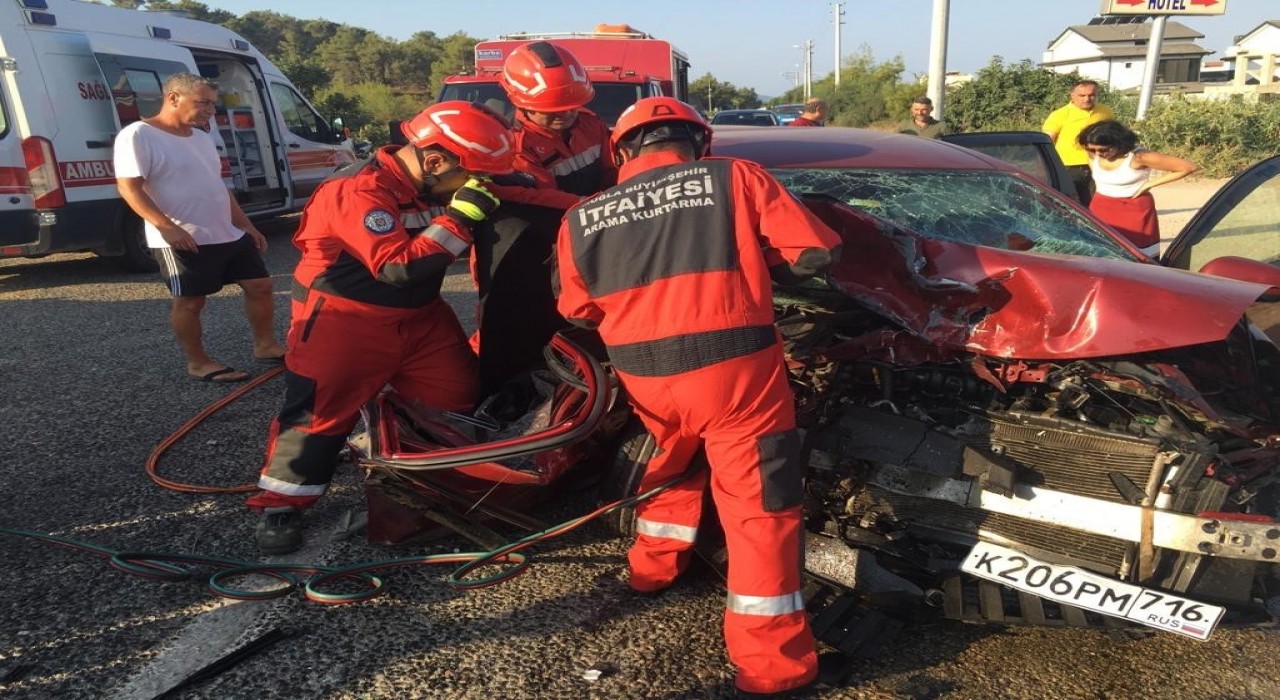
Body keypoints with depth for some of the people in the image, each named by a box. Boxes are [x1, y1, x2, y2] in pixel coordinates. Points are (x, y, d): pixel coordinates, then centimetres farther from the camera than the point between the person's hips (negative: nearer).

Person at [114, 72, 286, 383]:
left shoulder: (202, 137, 16)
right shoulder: (138, 135, -9)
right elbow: (129, 187, -16)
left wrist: (246, 224, 18)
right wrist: (167, 226, -27)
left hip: (230, 235, 8)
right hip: (183, 241, -8)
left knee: (260, 285, 8)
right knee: (190, 301, 1)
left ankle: (265, 345, 21)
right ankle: (198, 363, 13)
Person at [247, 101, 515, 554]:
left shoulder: (429, 188, 1)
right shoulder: (362, 190, -25)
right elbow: (399, 267, -33)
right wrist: (459, 217, -31)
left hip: (418, 315, 8)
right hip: (346, 317, -7)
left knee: (460, 398, 8)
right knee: (321, 410, -2)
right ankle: (280, 506, 15)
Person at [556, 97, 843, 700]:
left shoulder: (582, 218, 10)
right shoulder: (734, 177, 2)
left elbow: (578, 312, 15)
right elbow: (815, 251, -1)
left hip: (645, 376, 4)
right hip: (734, 367, -4)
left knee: (671, 462, 32)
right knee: (760, 509, 5)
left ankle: (652, 566, 47)